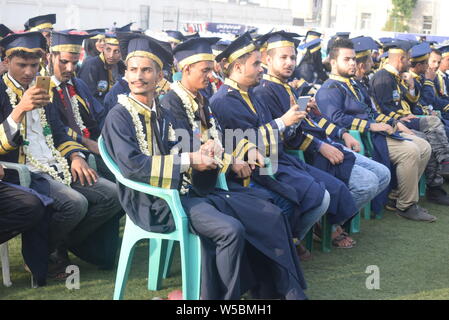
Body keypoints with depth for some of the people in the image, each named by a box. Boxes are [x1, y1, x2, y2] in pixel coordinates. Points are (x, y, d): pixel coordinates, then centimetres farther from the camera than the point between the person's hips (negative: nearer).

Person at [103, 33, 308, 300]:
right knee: (231, 230, -30)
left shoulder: (163, 115, 18)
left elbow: (176, 155, 14)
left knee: (270, 215, -2)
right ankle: (226, 296, -11)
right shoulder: (120, 116, -5)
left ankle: (287, 290, 6)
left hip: (185, 188, 8)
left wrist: (201, 155, -10)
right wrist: (188, 160, -16)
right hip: (155, 200, -7)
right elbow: (131, 165, -18)